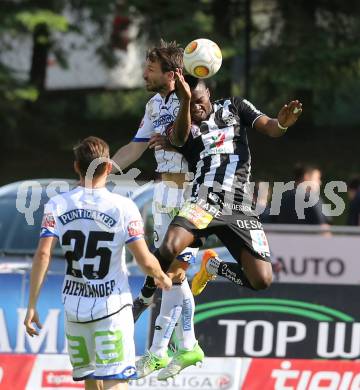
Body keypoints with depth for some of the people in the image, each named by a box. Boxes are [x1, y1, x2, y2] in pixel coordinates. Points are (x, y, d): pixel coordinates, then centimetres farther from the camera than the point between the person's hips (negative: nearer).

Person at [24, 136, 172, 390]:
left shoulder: (57, 206, -2)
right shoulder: (123, 207, -9)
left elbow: (43, 255, -11)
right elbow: (146, 262, -8)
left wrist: (32, 306, -7)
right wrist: (162, 278, 14)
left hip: (74, 306, 4)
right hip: (113, 307, -4)